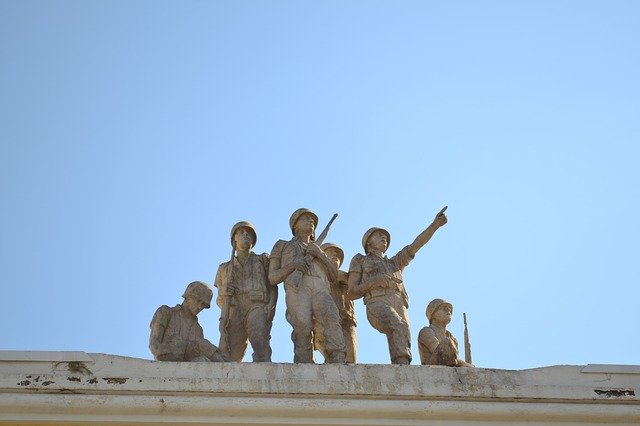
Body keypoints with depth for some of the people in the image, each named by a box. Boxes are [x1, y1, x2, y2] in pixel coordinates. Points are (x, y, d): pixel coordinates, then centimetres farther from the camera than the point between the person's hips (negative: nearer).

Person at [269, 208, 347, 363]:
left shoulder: (319, 250, 38)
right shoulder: (282, 246, 29)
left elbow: (334, 276, 21)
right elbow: (272, 278, 16)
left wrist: (319, 253, 6)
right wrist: (293, 265, -2)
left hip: (321, 291, 2)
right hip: (298, 290, -2)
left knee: (331, 318, -31)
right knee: (303, 330, -28)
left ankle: (337, 363, -47)